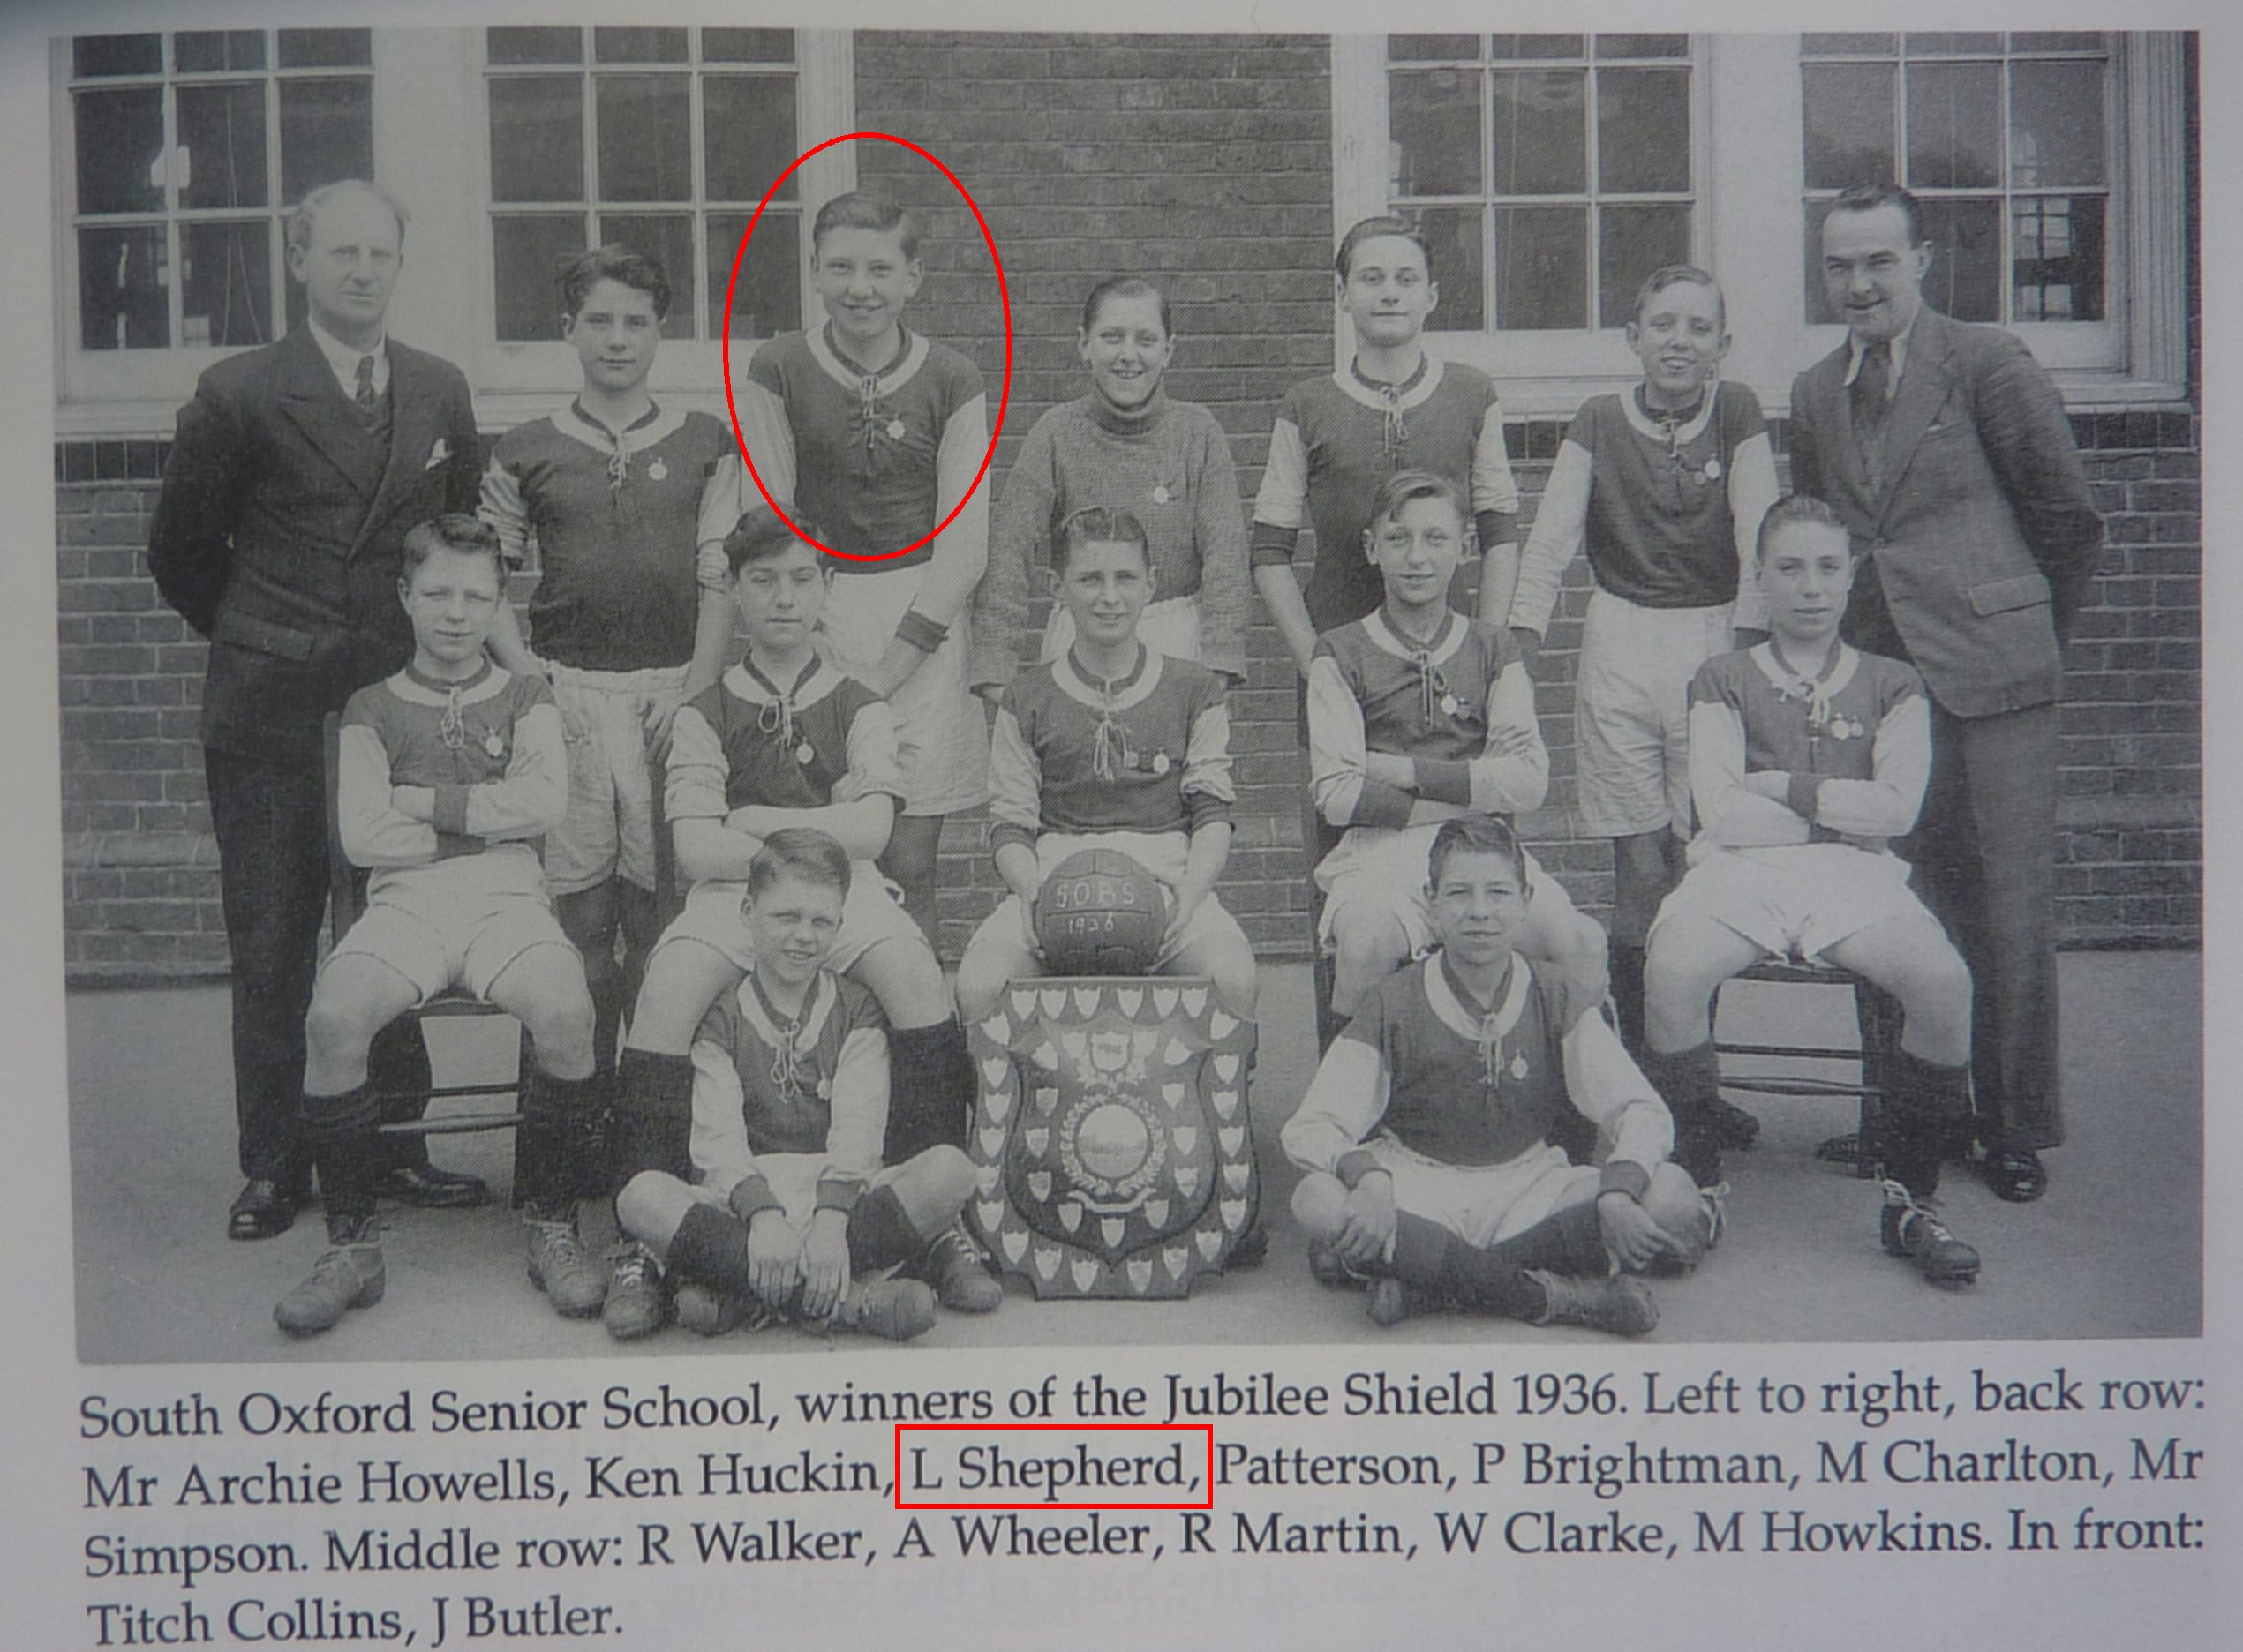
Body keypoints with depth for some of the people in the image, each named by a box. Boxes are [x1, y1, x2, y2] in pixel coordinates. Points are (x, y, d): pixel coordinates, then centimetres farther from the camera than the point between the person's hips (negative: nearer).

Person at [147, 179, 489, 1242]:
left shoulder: (440, 393, 8)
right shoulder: (238, 395, -3)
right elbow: (181, 548, 5)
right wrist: (253, 639, 9)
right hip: (270, 714, -3)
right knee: (271, 945, 3)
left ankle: (394, 1147, 17)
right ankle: (272, 1165, 13)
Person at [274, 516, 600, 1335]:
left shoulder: (525, 698, 18)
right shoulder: (373, 708, 16)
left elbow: (543, 799, -1)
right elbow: (362, 833, 1)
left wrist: (422, 801, -2)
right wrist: (489, 822, 1)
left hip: (508, 898, 0)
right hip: (404, 900, 1)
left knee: (566, 1012, -33)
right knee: (333, 1017, -31)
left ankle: (552, 1228, -15)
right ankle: (352, 1244, -16)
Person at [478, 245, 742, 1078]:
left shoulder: (707, 444, 12)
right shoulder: (525, 451, 11)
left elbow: (726, 575, 6)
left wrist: (696, 686, -5)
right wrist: (526, 674, -3)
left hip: (672, 690, 0)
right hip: (565, 690, 0)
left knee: (662, 900, -3)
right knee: (577, 901, -2)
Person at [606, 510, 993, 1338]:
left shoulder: (859, 709, 13)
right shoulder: (704, 715, 11)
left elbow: (869, 830, -3)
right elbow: (697, 851, -2)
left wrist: (758, 821, -2)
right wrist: (816, 834, -4)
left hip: (844, 892, 0)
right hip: (732, 896, 0)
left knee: (913, 969, -32)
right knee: (666, 987, -31)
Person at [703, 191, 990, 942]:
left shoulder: (950, 380, 3)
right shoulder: (779, 371, 3)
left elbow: (964, 540, -1)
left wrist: (892, 663, -9)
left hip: (924, 625, 0)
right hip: (815, 614, 0)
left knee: (908, 865, -1)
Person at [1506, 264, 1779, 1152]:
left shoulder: (1738, 413, 5)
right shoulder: (1600, 422, 5)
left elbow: (1756, 534, -3)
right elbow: (1554, 532, -4)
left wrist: (1750, 640, -12)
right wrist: (1522, 627, -16)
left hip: (1714, 642, 0)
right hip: (1620, 648, 0)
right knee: (1640, 869, 1)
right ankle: (1637, 1073, 11)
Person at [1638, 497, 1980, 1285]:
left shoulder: (1892, 686, 17)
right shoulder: (1723, 681, 13)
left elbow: (1897, 809, 0)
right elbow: (1723, 814, -2)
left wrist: (1782, 787, -1)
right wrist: (1842, 808, 1)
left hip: (1856, 874, 1)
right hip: (1741, 869, -1)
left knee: (1944, 981, -30)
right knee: (1671, 971, -34)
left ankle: (1909, 1199, -13)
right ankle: (1692, 1184, -15)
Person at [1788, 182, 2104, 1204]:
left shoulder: (1988, 365, -2)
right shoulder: (1814, 397, 14)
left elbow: (2070, 517, 3)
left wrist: (2026, 630, 12)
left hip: (1989, 674, -4)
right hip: (1876, 678, 5)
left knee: (2010, 910, -2)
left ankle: (2017, 1128, 11)